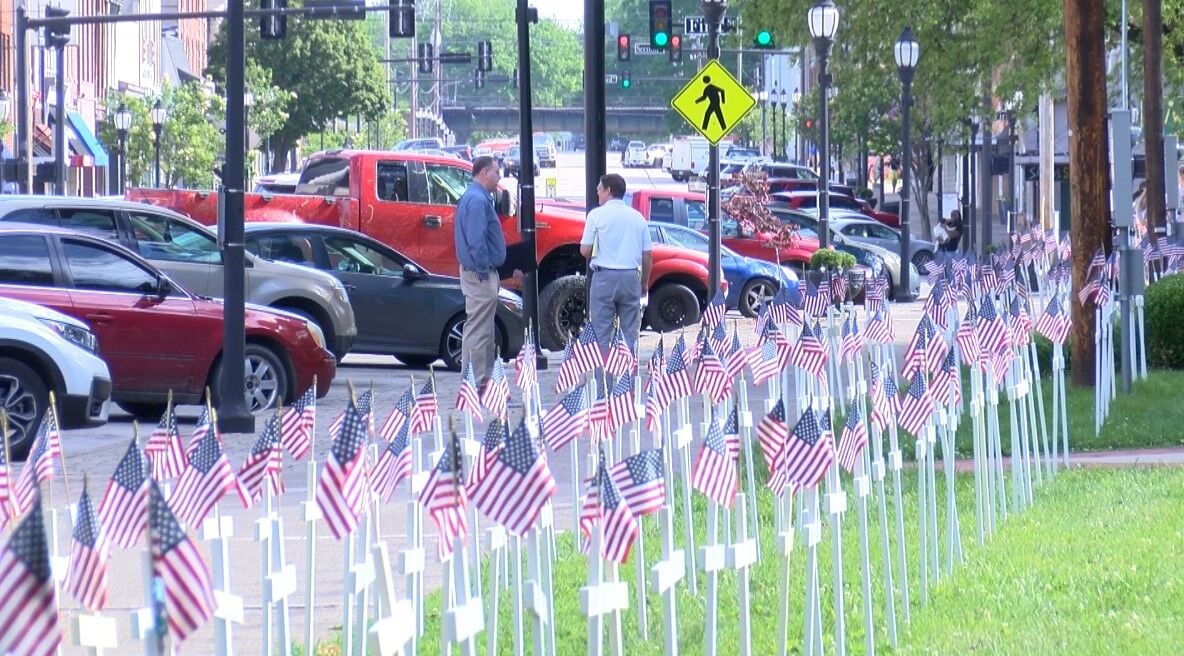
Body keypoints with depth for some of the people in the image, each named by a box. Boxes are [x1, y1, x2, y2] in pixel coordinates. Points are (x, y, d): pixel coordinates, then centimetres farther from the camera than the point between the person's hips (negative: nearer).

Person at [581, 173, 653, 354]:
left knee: (602, 332, 0)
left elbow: (584, 250, -6)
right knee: (630, 332, 6)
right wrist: (644, 284, 19)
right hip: (631, 277, 3)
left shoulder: (597, 215, -3)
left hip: (604, 277, -3)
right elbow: (648, 254, 8)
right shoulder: (637, 217, 8)